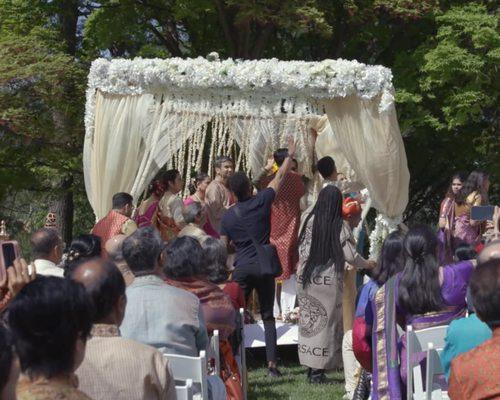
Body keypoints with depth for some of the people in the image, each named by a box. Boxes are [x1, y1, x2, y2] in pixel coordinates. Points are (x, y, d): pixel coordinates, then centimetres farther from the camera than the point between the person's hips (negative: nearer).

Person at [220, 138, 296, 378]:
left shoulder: (228, 216, 0)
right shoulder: (262, 202, -4)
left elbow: (224, 247, 7)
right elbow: (280, 177, 8)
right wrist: (290, 155, 20)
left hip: (241, 268, 0)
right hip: (264, 267, 0)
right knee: (268, 316, 7)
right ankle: (272, 364, 1)